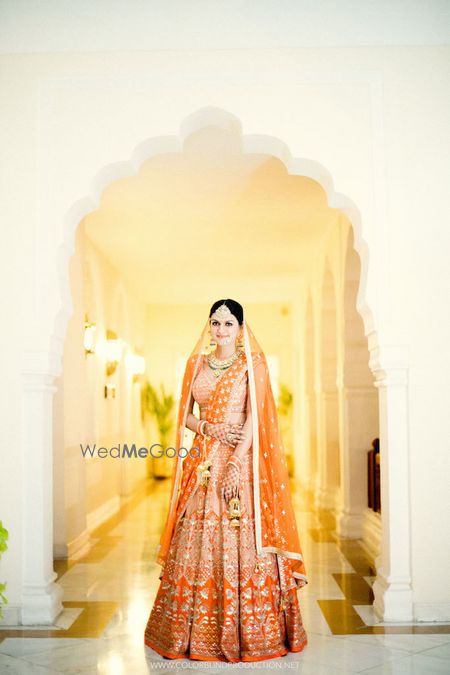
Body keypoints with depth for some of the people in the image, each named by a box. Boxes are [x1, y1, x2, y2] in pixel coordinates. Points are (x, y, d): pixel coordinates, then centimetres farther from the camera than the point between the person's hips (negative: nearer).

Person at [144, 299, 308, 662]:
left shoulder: (252, 363, -1)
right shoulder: (197, 363, 12)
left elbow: (255, 417, -9)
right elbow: (185, 415, 13)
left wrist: (235, 465, -17)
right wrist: (210, 428, -7)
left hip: (241, 461, -4)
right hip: (203, 463, 4)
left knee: (240, 540, -5)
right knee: (197, 540, 3)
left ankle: (248, 630, 8)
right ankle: (197, 632, 14)